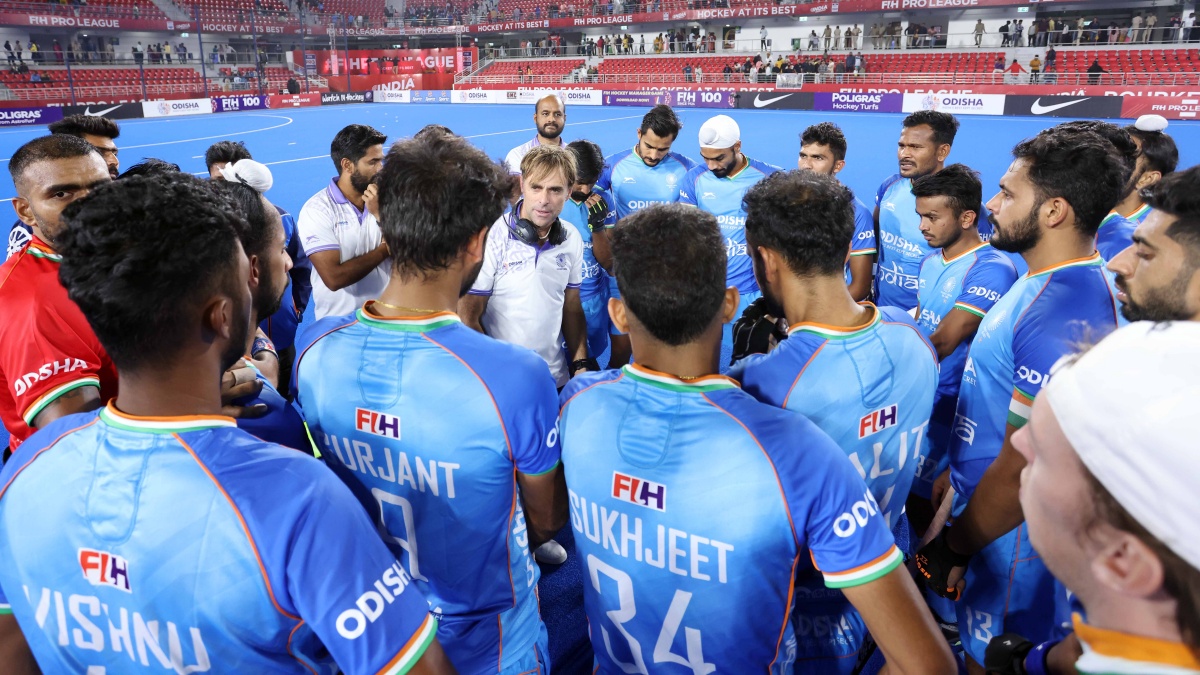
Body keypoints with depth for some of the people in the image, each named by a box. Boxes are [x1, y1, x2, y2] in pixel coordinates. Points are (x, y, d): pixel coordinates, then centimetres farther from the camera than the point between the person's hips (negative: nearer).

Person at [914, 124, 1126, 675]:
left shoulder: (1063, 318, -31)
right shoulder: (1050, 282, 3)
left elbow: (1022, 470, -27)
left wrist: (951, 551, -15)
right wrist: (956, 474, 18)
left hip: (1010, 537, -9)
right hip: (983, 503, 9)